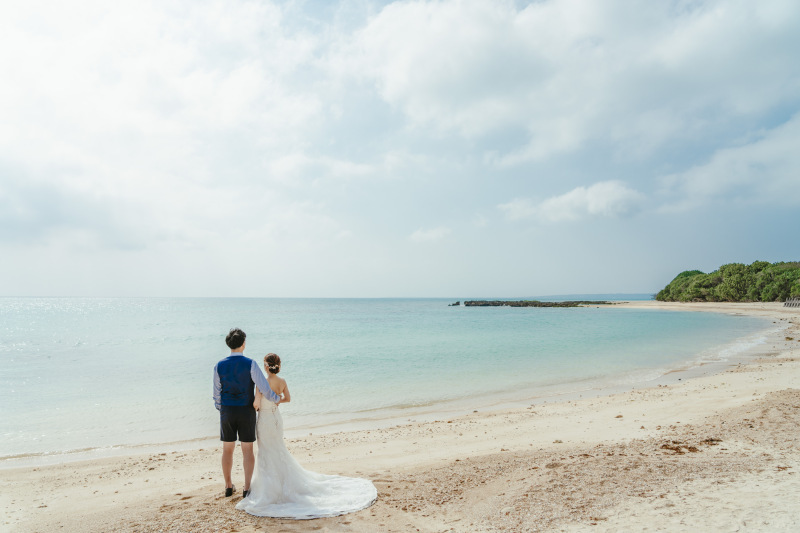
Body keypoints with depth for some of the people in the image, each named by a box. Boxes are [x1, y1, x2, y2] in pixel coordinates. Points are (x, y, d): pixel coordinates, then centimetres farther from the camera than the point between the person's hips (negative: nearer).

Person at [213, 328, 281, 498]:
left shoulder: (219, 366, -4)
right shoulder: (251, 364, -14)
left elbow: (217, 393, 4)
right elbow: (264, 388, -16)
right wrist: (276, 398, 2)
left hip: (227, 412, 2)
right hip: (246, 412, -2)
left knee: (227, 449, 16)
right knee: (247, 450, 8)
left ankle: (228, 486, 26)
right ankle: (247, 488, 10)